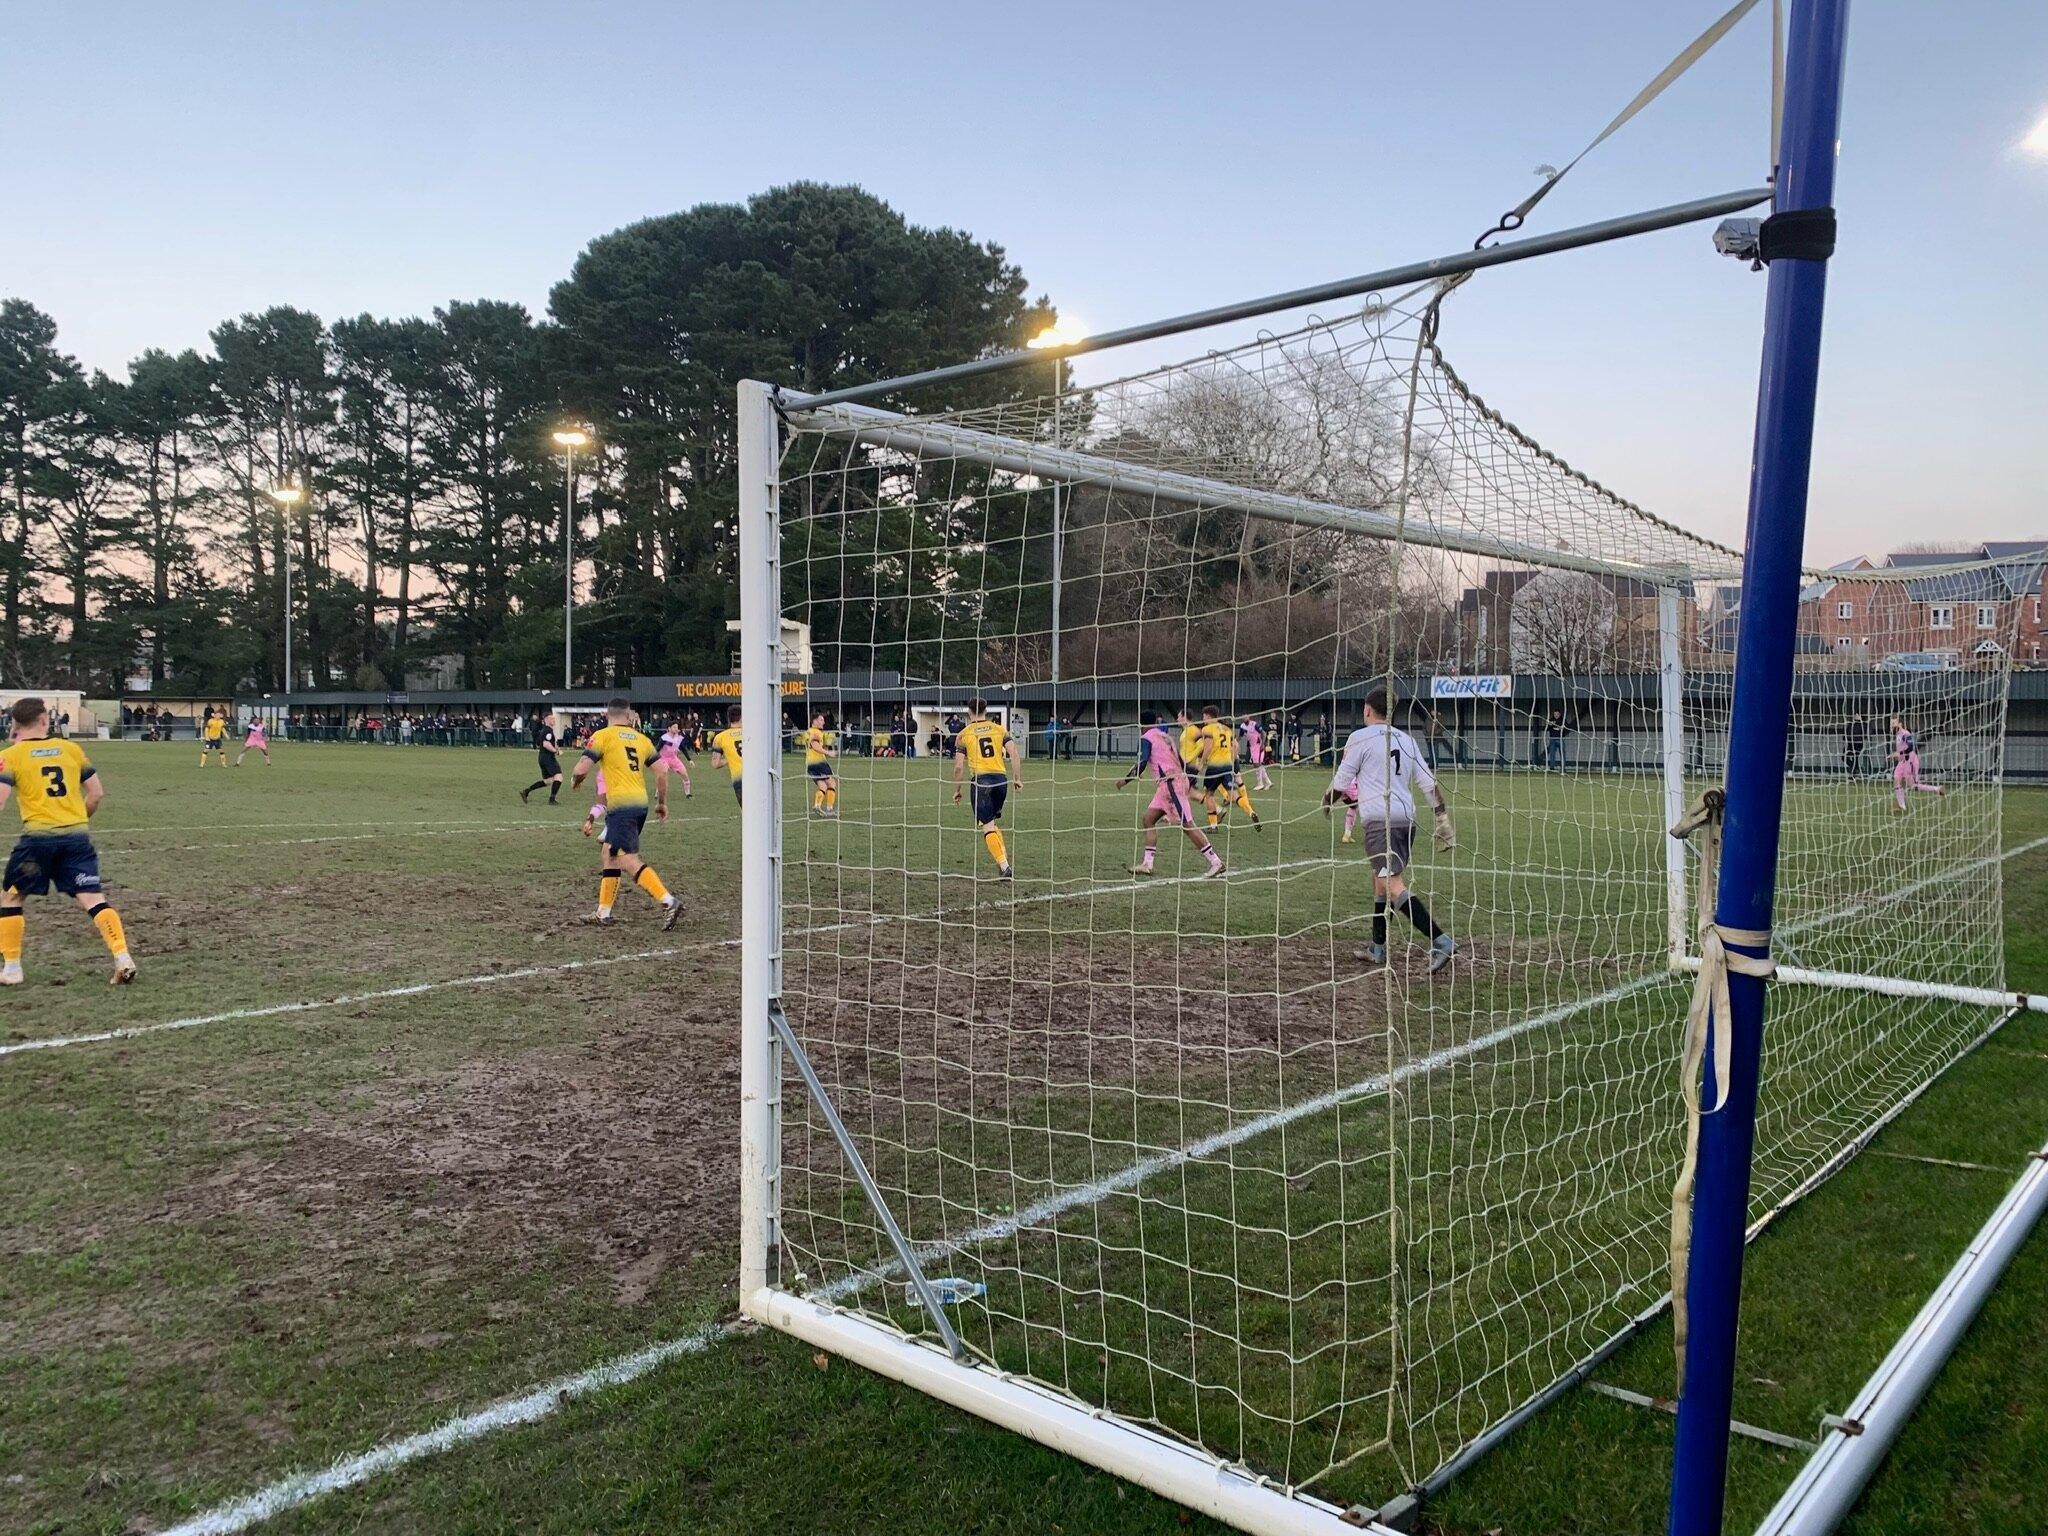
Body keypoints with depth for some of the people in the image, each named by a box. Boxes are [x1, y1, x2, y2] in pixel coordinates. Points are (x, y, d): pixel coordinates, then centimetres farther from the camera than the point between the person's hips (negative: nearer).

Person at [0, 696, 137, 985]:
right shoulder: (71, 749, 11)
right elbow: (97, 793, 12)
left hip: (37, 835, -2)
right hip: (77, 836, 2)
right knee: (94, 899, -3)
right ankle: (122, 958, -17)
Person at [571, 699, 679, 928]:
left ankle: (669, 902, -22)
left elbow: (582, 768, -9)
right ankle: (603, 912, 24)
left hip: (621, 805, -7)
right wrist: (662, 802, 19)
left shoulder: (602, 735, -3)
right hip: (641, 804, 7)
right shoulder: (641, 739, 13)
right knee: (610, 854, 19)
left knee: (629, 861, -10)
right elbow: (662, 771, 9)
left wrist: (575, 780, 14)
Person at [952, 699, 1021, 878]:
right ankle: (1004, 856, 11)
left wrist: (956, 790, 10)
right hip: (1001, 778, 4)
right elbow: (1013, 753, 0)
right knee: (993, 821, 23)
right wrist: (1017, 778, 4)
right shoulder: (999, 729, 12)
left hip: (980, 780, -4)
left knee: (987, 827, -1)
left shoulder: (963, 734, 5)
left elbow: (958, 767, 0)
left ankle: (1004, 866, -13)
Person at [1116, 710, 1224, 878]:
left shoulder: (1146, 739, -4)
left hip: (1170, 783, -9)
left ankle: (1216, 862, -9)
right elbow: (1182, 762, 21)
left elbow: (1141, 763, -17)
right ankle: (1146, 864, 6)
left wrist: (1125, 780, -8)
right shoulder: (1165, 737, 20)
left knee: (1188, 826, -9)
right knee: (1149, 818, 9)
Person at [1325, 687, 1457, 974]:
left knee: (1393, 885, -13)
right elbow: (1429, 783, 14)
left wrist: (1326, 801, 21)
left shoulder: (1360, 737, -2)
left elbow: (1341, 783, 1)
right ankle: (1377, 949, 25)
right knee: (1380, 881, 18)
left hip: (1381, 820, -8)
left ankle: (1440, 941, -25)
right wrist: (1444, 821, 16)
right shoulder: (1406, 739, 17)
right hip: (1407, 819, 8)